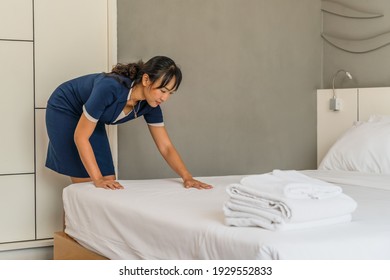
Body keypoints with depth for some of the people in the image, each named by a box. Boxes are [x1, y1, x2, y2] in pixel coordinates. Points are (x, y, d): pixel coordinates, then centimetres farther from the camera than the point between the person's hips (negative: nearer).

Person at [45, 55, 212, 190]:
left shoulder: (149, 105, -19)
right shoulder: (110, 87, -39)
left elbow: (166, 147, -12)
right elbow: (80, 137, -32)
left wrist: (187, 177, -27)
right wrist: (98, 179, -35)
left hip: (89, 116, 6)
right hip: (63, 111, -6)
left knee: (109, 182, -1)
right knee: (84, 183, -11)